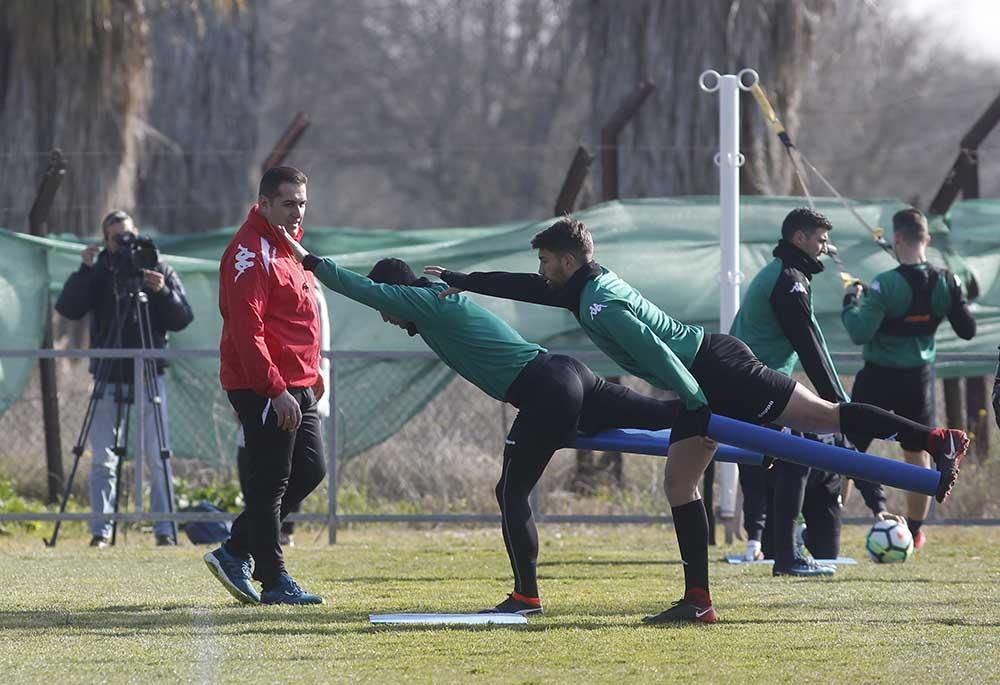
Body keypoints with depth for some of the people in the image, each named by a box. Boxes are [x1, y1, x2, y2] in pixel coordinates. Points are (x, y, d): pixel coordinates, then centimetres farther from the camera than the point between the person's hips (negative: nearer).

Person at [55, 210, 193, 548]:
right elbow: (67, 309, -8)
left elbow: (183, 319, 0)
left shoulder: (159, 269, 5)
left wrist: (163, 292, -17)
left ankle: (164, 529, -2)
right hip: (108, 377, 1)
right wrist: (84, 271, -18)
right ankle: (101, 530, 4)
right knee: (102, 459, 0)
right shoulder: (98, 273, 5)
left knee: (157, 458, -5)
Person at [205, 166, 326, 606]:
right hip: (264, 388, -10)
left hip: (295, 385, 10)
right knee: (269, 482, -4)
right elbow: (247, 330, -22)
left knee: (310, 470, 12)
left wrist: (312, 371, 19)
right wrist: (276, 391, -25)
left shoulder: (287, 247, 17)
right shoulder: (251, 251, -15)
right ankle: (274, 582, 1)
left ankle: (235, 553, 17)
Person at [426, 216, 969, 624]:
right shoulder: (591, 286, 14)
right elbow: (525, 288, 29)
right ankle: (698, 599, 4)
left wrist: (697, 410, -25)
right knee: (678, 482, 6)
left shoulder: (599, 306, -17)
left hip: (716, 371, -10)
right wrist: (462, 282, 34)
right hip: (704, 383, 10)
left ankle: (937, 441, -12)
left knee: (822, 415, -11)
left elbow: (655, 352, -25)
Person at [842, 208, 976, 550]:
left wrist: (852, 301, -7)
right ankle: (915, 530, 23)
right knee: (917, 454, 16)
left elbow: (859, 333, -24)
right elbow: (967, 330, 1)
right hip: (919, 377, 4)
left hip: (879, 377, -4)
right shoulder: (946, 282, -7)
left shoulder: (885, 285, -21)